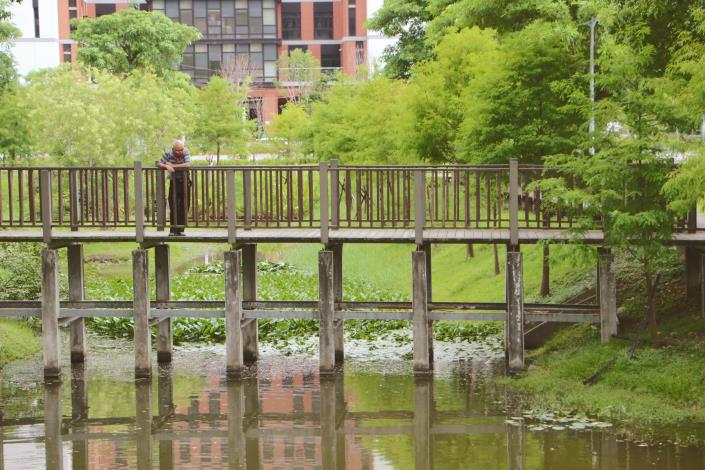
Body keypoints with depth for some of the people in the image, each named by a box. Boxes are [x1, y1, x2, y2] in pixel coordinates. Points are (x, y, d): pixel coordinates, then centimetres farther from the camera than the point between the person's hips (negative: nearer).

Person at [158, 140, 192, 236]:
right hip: (174, 182, -1)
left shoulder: (185, 152, -13)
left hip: (185, 182, 1)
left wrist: (173, 166, -26)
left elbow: (188, 165, -27)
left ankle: (180, 230, 9)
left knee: (184, 207, 1)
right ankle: (173, 230, 0)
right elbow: (159, 164, -10)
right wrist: (167, 166, -31)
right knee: (173, 207, -5)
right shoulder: (168, 154, -12)